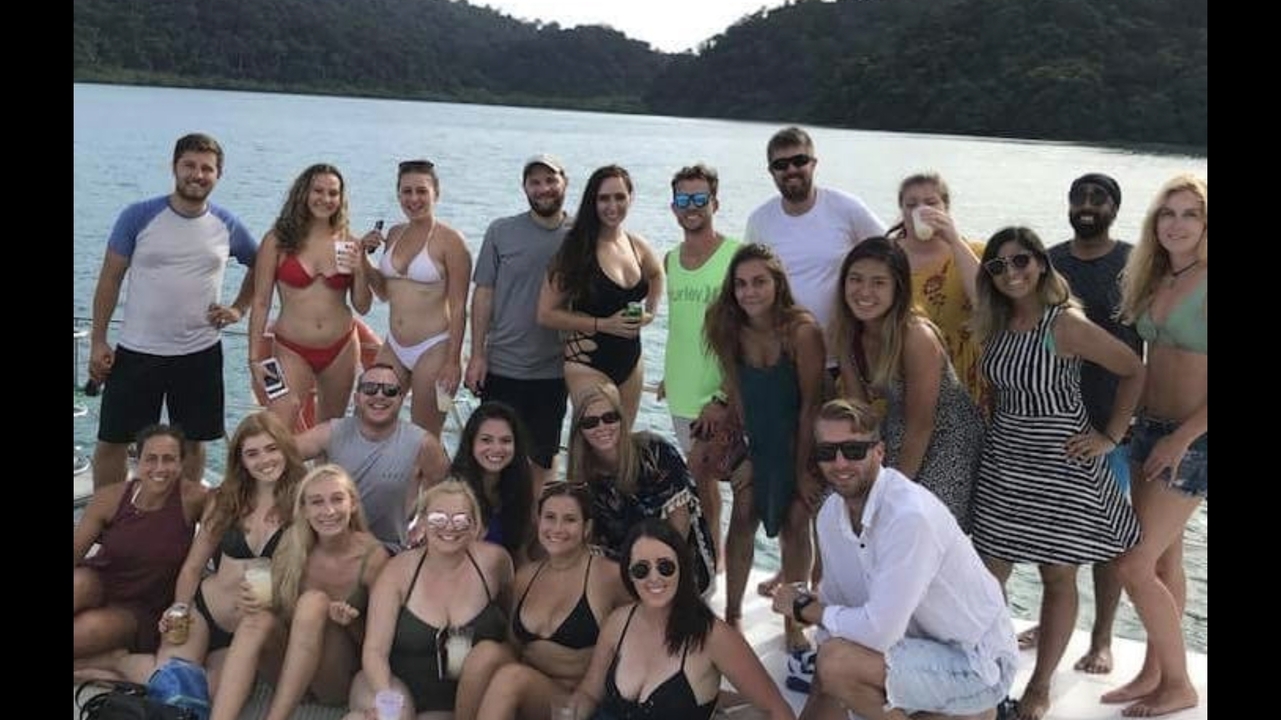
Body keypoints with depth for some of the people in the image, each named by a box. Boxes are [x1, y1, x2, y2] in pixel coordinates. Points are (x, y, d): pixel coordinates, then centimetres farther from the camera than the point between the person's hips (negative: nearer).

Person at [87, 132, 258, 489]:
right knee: (112, 441, 5)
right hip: (136, 352, -1)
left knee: (193, 443, 12)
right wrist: (97, 342, -5)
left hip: (200, 353, 2)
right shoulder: (138, 217, -6)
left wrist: (238, 308, 4)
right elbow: (110, 279, -2)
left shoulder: (227, 226, 0)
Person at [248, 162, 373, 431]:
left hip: (341, 349, 3)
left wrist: (360, 271, -11)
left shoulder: (348, 243, 4)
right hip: (292, 350, -3)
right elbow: (261, 303, -2)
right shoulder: (277, 240, -3)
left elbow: (362, 307, 7)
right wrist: (255, 358, -6)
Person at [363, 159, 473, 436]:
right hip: (394, 347, 6)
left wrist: (453, 362, -15)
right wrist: (363, 257, 4)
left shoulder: (450, 240, -10)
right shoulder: (394, 234, 9)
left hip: (433, 349, -6)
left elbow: (458, 308, -11)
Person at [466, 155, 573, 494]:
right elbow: (483, 294, -1)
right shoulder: (502, 231, -2)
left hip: (555, 368, 1)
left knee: (544, 455, 14)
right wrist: (477, 354, -5)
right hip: (502, 366, -1)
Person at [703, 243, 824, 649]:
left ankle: (793, 620, 21)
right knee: (742, 520, 2)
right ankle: (732, 613, 17)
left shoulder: (802, 331, -25)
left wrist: (805, 467, -15)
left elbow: (811, 403, -19)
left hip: (797, 443, -3)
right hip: (754, 443, 3)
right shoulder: (730, 331, -12)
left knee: (795, 525, 6)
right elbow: (736, 395, -5)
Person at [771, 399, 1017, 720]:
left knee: (838, 663, -25)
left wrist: (804, 607, -15)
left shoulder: (910, 515, -29)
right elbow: (838, 619, 6)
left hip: (978, 663, -8)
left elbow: (879, 631, -31)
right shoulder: (831, 513, -3)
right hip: (926, 650, 8)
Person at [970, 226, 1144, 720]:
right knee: (990, 572, 6)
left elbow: (1133, 371, -9)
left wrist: (1111, 436, -10)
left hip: (1059, 463, -5)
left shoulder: (1067, 324, -16)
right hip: (1003, 461, 5)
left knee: (1058, 576, 8)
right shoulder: (995, 325, 2)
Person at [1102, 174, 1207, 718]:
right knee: (1164, 559, 15)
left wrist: (1181, 439, -17)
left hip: (1195, 440, -7)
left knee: (1134, 565, -6)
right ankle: (1154, 673, 27)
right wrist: (1144, 427, 6)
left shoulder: (1205, 284, -15)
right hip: (1149, 427, 7)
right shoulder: (1154, 280, 8)